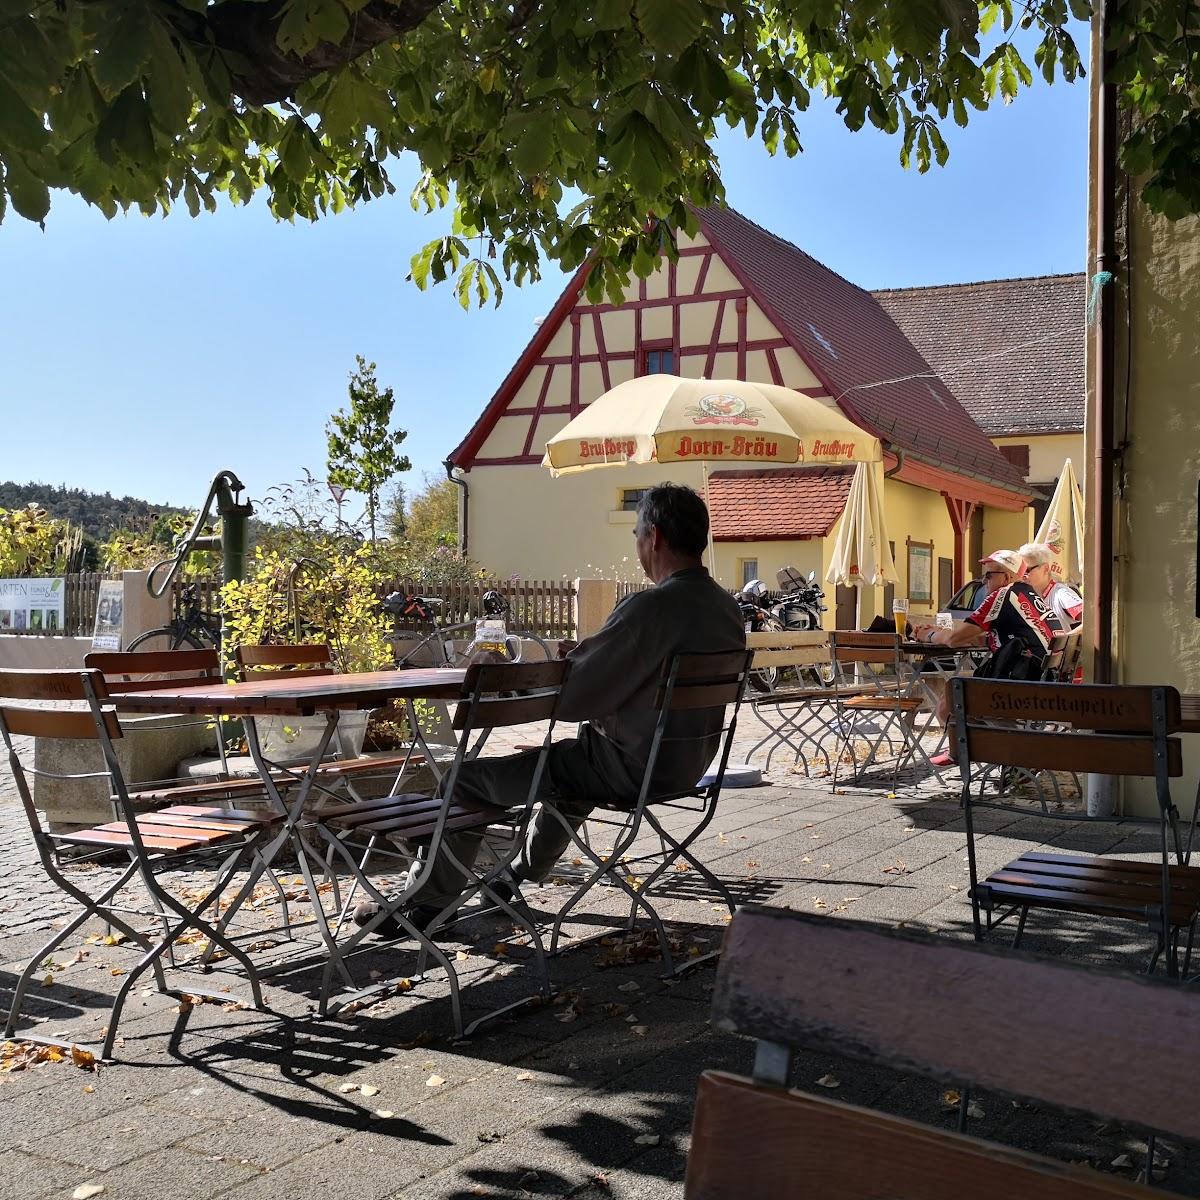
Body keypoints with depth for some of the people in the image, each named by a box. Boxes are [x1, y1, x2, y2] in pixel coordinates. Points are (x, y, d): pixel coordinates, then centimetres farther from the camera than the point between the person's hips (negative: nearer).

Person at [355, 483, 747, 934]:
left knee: (467, 778, 1)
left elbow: (570, 699, -25)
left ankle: (427, 903, 17)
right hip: (688, 763, 9)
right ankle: (520, 876, 50)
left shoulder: (650, 607, -26)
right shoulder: (727, 608, 2)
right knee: (574, 753, 38)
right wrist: (586, 652, 10)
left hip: (632, 769, -9)